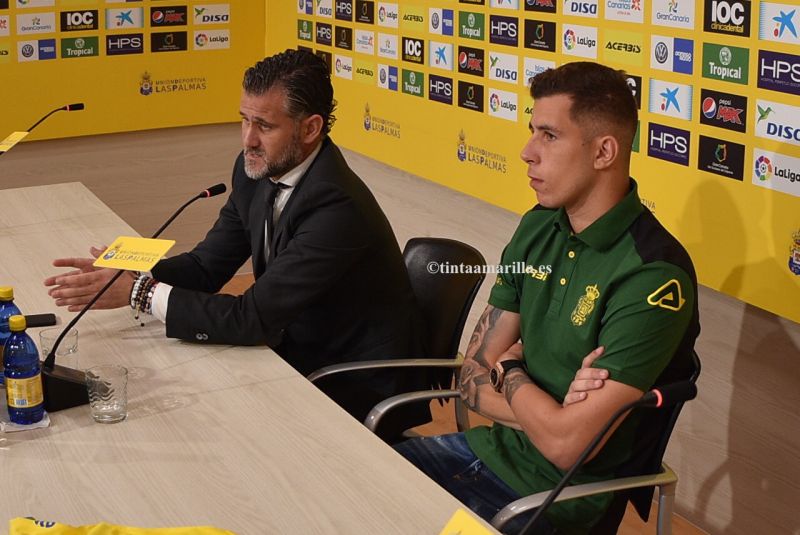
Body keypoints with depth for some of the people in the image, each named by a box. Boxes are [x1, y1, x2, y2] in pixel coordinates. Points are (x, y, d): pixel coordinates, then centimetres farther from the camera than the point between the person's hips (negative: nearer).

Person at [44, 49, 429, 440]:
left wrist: (140, 293, -28)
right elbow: (207, 265, 3)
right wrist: (126, 275, -15)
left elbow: (254, 319, -30)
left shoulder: (338, 208, -29)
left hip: (358, 393, -7)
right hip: (300, 357, 7)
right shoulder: (257, 171, -3)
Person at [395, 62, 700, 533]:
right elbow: (473, 378, 1)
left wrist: (511, 370, -8)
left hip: (558, 492, -7)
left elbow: (564, 446, -26)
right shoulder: (537, 228, 1)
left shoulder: (654, 277, -24)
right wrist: (548, 414, -18)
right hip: (489, 445, 7)